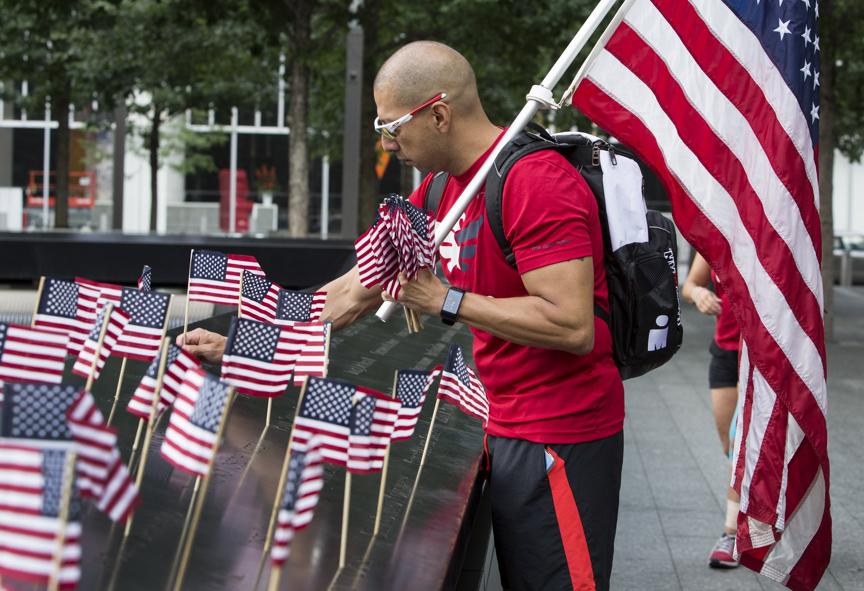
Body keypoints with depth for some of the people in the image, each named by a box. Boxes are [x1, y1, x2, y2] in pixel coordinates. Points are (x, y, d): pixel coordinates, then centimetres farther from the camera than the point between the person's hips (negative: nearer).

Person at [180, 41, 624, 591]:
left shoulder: (538, 180, -19)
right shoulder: (441, 188, 10)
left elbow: (573, 326, -26)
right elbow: (359, 287, 16)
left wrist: (445, 300, -18)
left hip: (560, 437, -8)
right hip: (506, 428, 9)